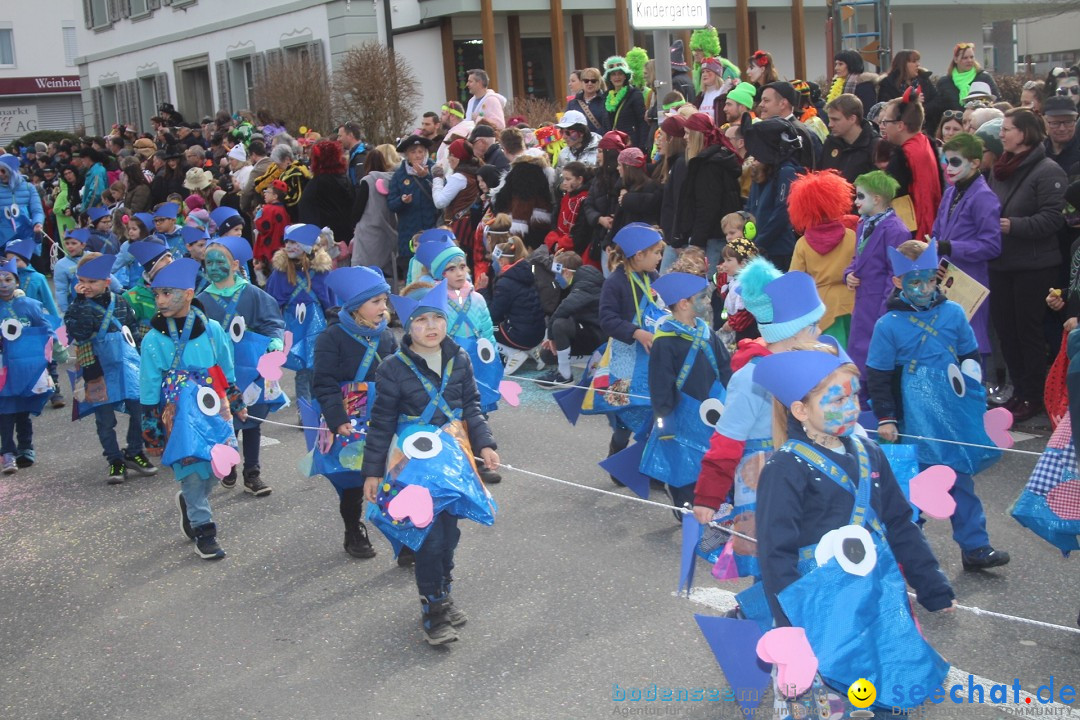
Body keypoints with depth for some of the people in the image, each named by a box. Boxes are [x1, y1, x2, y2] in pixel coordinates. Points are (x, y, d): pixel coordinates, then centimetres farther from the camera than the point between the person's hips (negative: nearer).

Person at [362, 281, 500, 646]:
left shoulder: (459, 360, 1)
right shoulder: (393, 369, -11)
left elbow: (472, 407, 10)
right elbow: (381, 424, -6)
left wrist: (484, 444, -2)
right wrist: (372, 471, -4)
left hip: (453, 456, 4)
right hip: (414, 459, -4)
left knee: (448, 529, 13)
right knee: (429, 532, -7)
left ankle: (442, 593, 34)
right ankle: (432, 608, 7)